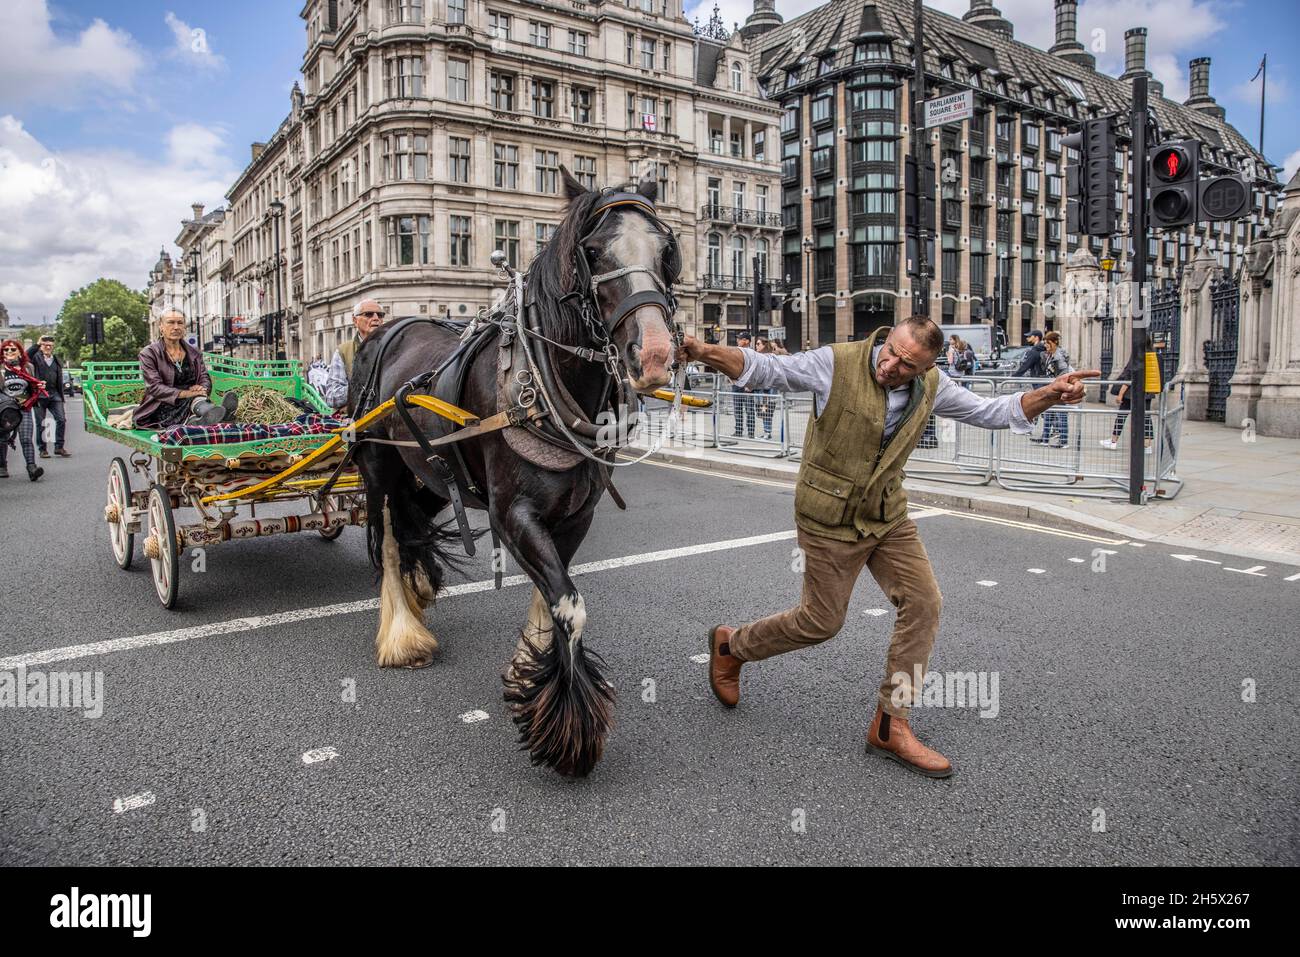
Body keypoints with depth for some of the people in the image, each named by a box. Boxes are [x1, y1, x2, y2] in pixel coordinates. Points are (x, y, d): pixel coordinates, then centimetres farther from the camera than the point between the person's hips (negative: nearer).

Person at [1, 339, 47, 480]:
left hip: (24, 409, 0)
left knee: (26, 439, -10)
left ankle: (31, 467, -18)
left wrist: (40, 387, 0)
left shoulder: (28, 367, 10)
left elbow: (34, 387, 20)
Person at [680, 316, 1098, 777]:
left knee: (923, 603, -3)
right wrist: (707, 352, -34)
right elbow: (764, 369, -17)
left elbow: (993, 412, 6)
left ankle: (890, 725, 10)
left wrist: (1050, 393, -10)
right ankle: (730, 644, 30)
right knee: (822, 621, 3)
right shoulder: (836, 363, -19)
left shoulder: (931, 387, -3)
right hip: (830, 518, -6)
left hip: (887, 515, 6)